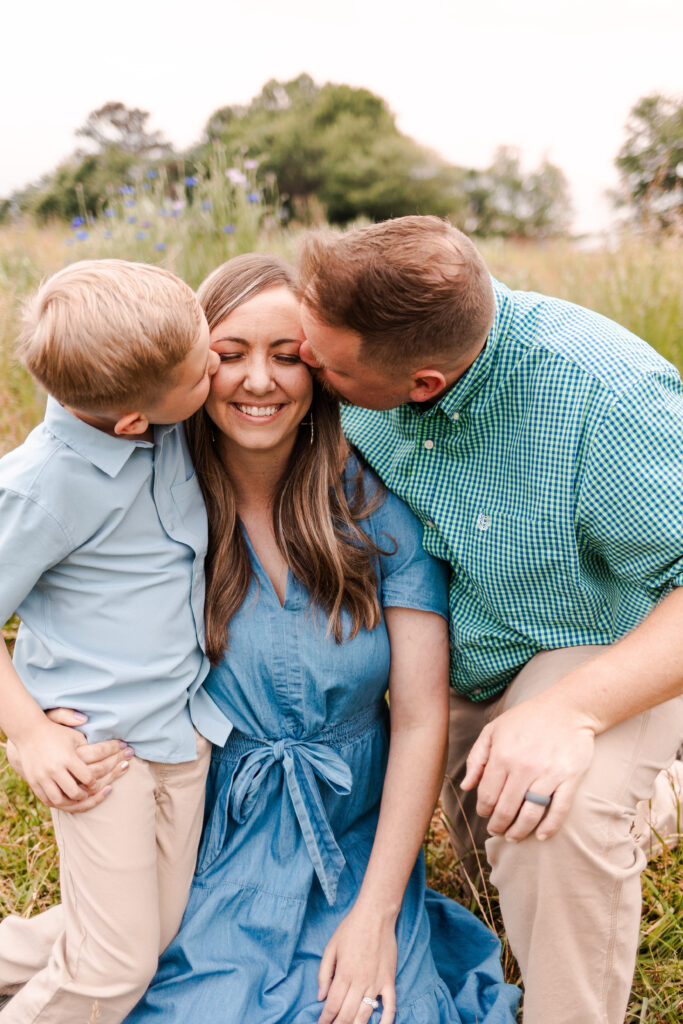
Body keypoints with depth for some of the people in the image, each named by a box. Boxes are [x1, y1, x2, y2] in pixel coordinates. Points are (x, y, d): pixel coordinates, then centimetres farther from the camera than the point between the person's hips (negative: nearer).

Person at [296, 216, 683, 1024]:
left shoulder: (602, 395, -35)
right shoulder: (364, 366, -17)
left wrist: (574, 710, -44)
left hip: (615, 651, -6)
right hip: (452, 651, 7)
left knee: (559, 817, -32)